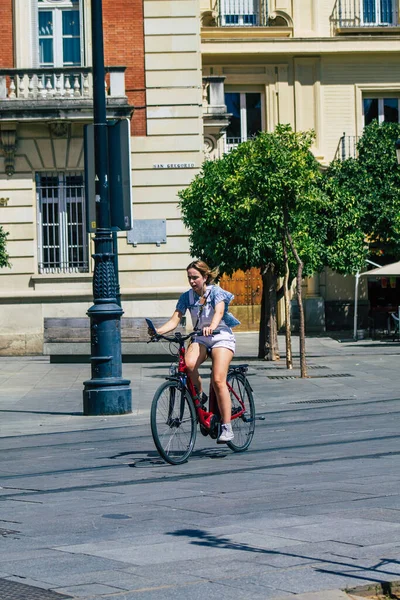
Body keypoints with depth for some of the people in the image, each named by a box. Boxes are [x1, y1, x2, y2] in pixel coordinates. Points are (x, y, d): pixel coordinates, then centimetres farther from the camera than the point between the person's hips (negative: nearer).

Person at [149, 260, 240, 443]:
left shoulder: (216, 292, -10)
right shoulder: (187, 297, 2)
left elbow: (219, 312, -30)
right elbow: (175, 320, -6)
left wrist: (211, 327, -52)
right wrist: (158, 331, -27)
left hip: (221, 337, -3)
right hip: (200, 338, 4)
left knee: (218, 380, -21)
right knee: (189, 364, -32)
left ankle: (226, 427, -15)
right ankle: (199, 396, -5)